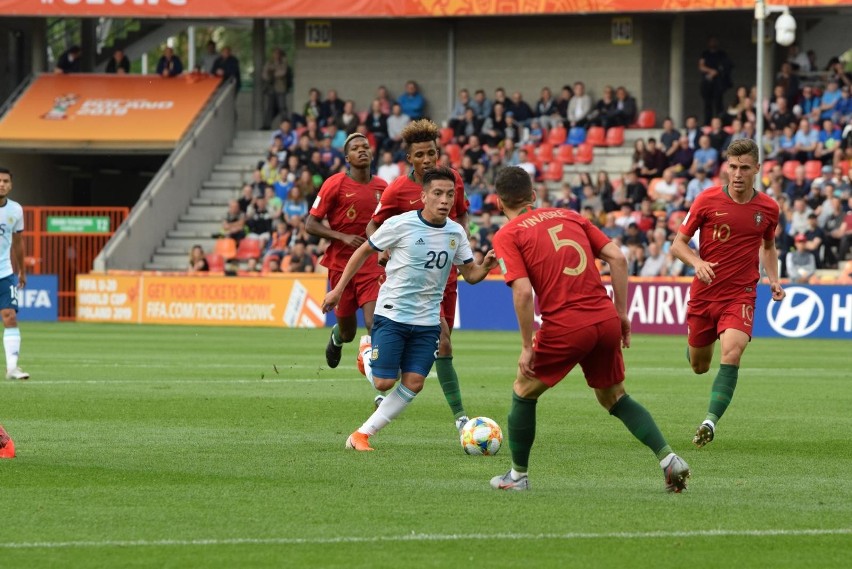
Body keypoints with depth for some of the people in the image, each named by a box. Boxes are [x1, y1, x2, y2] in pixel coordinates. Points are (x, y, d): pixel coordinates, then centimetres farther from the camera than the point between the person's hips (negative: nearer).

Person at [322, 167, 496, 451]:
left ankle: (362, 434, 3)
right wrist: (338, 289, 0)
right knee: (383, 383, -7)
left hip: (427, 321, 4)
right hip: (392, 314, -4)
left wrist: (486, 265, -17)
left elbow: (471, 275, 6)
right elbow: (364, 251, 0)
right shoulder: (400, 225, -12)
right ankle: (368, 356, 29)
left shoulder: (456, 233, 1)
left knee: (413, 383, -7)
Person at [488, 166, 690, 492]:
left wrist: (527, 347, -6)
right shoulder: (569, 216, 17)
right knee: (615, 398, 23)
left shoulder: (507, 236, 1)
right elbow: (617, 259, 9)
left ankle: (518, 475, 25)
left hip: (564, 327, -5)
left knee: (523, 392, 19)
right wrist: (621, 314, 13)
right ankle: (668, 458, 8)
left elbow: (523, 292, -12)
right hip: (606, 320, 5)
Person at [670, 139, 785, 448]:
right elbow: (678, 243, -1)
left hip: (740, 294, -1)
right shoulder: (707, 199, -7)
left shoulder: (768, 208, 0)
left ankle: (711, 420, -30)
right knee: (699, 366, 14)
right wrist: (697, 262, -22)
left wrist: (773, 280, 4)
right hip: (704, 292, 1)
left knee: (732, 353, -27)